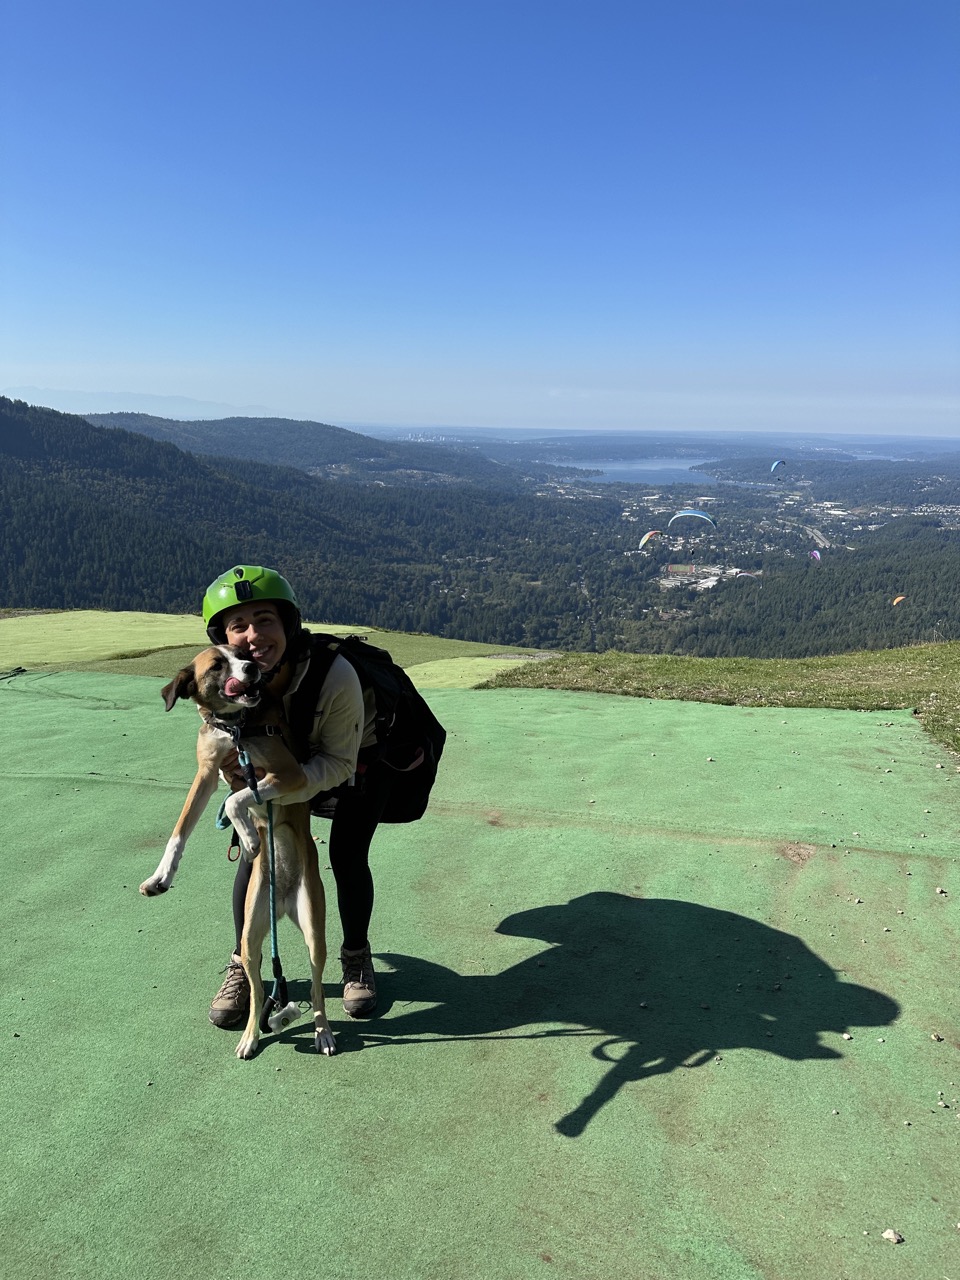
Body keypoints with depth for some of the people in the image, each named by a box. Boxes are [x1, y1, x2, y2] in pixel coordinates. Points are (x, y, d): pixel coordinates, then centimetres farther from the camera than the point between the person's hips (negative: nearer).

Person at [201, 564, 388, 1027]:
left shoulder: (336, 675, -43)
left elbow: (340, 763, -31)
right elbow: (228, 748, -14)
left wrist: (278, 788, -47)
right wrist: (238, 777, -39)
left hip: (361, 753, -3)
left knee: (347, 857, -9)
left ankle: (356, 957, 21)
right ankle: (243, 965, 16)